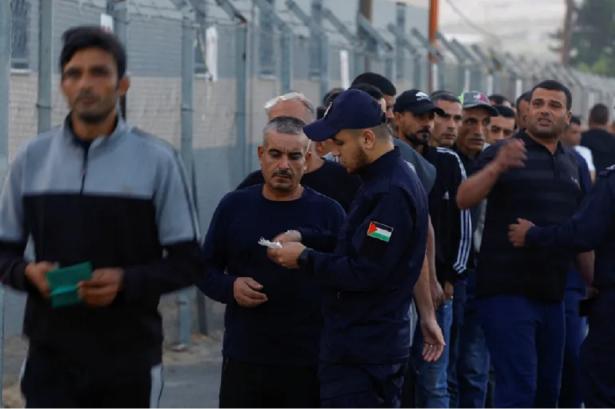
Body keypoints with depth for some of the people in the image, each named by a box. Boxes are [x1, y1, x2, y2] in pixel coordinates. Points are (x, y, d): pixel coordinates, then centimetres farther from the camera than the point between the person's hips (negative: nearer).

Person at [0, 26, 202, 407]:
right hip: (51, 357, 1)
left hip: (129, 358, -1)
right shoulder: (32, 159, 5)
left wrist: (127, 282, -18)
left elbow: (188, 261, -1)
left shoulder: (157, 160, -2)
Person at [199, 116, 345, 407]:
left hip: (309, 364, -1)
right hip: (243, 361, 1)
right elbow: (206, 270, 11)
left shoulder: (327, 212, 1)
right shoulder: (234, 206, 6)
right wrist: (230, 287, -8)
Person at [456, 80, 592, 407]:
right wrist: (496, 167, -37)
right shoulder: (504, 153, -4)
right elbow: (463, 199, -20)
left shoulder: (573, 164, 14)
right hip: (507, 291, -7)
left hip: (551, 294, 7)